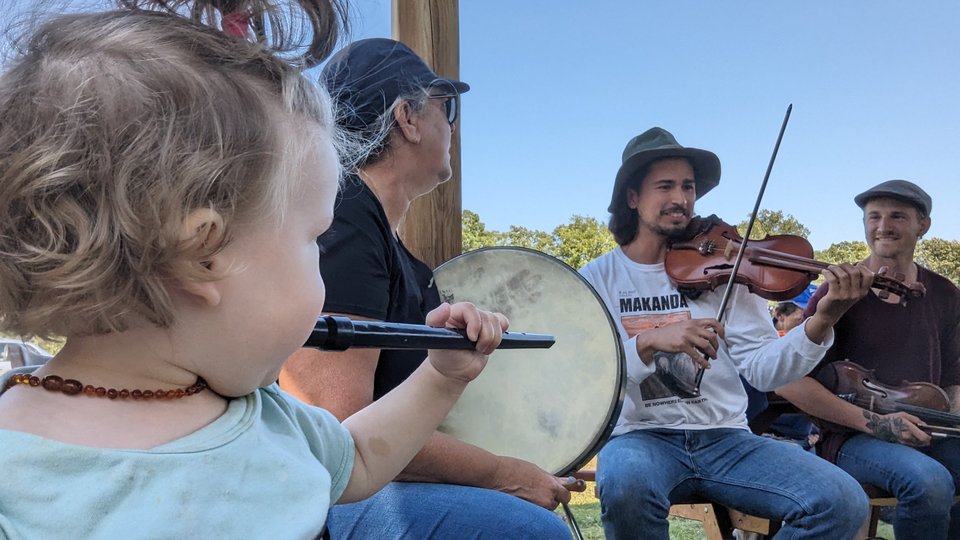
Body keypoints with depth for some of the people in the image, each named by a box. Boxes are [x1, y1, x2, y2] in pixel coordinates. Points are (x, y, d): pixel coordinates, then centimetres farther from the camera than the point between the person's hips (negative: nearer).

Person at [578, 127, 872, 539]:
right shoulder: (597, 280, 3)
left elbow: (762, 370, -3)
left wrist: (821, 322, -20)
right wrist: (649, 342, -27)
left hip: (725, 437, 3)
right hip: (641, 436, -2)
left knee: (843, 503, -18)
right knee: (625, 483, -37)